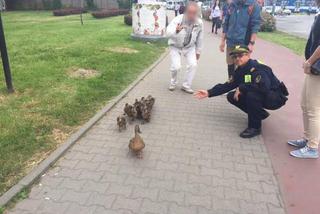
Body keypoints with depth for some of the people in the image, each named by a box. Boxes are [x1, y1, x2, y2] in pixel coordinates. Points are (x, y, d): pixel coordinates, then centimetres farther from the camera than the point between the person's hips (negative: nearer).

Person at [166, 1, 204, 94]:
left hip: (190, 47, 3)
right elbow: (168, 33, -41)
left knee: (193, 65, -13)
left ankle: (186, 85, 6)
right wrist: (176, 31, -63)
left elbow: (199, 38, -1)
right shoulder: (178, 19, -27)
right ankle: (173, 83, 16)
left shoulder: (199, 23, -17)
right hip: (176, 46, -3)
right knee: (176, 66, -15)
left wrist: (198, 51, 6)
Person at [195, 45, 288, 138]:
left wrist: (241, 88, -29)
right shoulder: (240, 70, 0)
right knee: (232, 96, -1)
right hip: (260, 96, 9)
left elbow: (263, 87, -41)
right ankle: (260, 114, 13)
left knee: (251, 95, -37)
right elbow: (228, 85, 3)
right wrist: (209, 93, -6)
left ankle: (255, 127, -15)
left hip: (276, 97, -8)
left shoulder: (258, 68, -26)